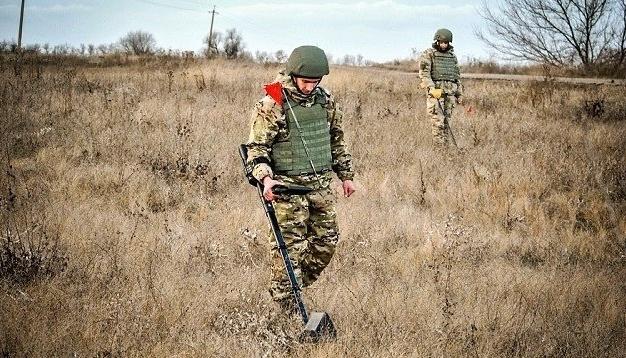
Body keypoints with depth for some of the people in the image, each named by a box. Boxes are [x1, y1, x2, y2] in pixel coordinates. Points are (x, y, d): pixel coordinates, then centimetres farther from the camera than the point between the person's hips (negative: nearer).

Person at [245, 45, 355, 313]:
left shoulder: (325, 101, 6)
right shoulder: (272, 105, -12)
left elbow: (336, 139, 19)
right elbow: (257, 147, -11)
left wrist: (346, 175, 21)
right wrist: (265, 178, -26)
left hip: (321, 185, 6)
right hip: (288, 186, -6)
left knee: (326, 241, 11)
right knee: (289, 247, -6)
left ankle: (294, 287, 28)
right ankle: (285, 305, 3)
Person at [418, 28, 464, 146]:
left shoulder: (452, 56, 16)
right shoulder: (428, 54, 0)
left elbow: (457, 76, 21)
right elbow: (424, 73, -9)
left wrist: (459, 93, 17)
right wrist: (432, 88, -21)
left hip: (450, 92, 5)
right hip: (435, 91, -5)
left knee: (446, 121, 5)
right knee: (438, 121, -12)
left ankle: (445, 145, 8)